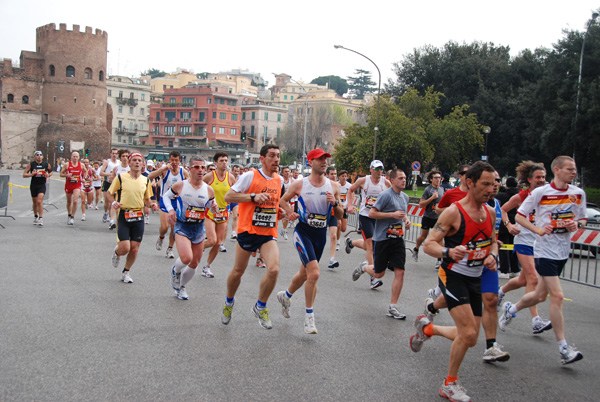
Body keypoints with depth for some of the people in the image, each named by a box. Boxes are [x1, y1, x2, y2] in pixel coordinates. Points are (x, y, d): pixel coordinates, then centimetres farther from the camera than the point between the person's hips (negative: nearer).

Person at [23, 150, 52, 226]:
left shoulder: (46, 164, -2)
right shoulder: (31, 164, -4)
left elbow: (51, 172, 16)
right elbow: (24, 174, -3)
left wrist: (48, 175, -6)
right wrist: (31, 174, -22)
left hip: (42, 185, -2)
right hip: (33, 185, 2)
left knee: (39, 201, -17)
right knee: (35, 202, 13)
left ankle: (41, 218, -13)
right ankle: (35, 216, 36)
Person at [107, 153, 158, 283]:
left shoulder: (145, 180, 8)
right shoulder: (121, 177, -2)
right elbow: (110, 193, 5)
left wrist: (151, 205, -2)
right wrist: (113, 202, -15)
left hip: (138, 217, 3)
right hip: (123, 215, -3)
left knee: (134, 249, 3)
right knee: (124, 248, -11)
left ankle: (126, 272, 26)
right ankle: (116, 253, 27)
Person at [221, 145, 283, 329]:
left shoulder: (278, 180, 10)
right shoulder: (250, 176, -8)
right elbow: (228, 196, -12)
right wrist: (253, 197, -21)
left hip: (269, 234, 4)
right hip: (248, 231, -4)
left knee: (274, 269, -16)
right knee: (238, 271, 9)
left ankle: (260, 307, 5)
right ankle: (229, 302, 38)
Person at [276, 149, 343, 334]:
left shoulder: (333, 186, 2)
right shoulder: (299, 184, -5)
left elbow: (340, 216, 6)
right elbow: (283, 200, 12)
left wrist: (335, 203, -15)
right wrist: (290, 212, -7)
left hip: (321, 234, 4)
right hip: (303, 231, -4)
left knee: (305, 273, 17)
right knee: (314, 273, -19)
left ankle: (285, 295, 46)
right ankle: (309, 315, -3)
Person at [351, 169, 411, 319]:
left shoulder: (405, 197, 12)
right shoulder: (386, 195, -13)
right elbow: (372, 213, -16)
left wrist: (406, 220, 8)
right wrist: (392, 214, -22)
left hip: (398, 239, 6)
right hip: (382, 238, -6)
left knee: (400, 272, -5)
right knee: (379, 273, 5)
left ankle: (393, 307, 3)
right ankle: (363, 267, 40)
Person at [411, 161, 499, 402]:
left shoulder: (490, 212, 4)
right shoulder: (454, 212, -17)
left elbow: (493, 241, 20)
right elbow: (429, 244, -18)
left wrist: (493, 256, -3)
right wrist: (448, 252, -39)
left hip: (475, 280, 7)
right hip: (453, 276, -7)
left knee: (470, 339, 9)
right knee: (468, 333, -16)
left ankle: (427, 328, 36)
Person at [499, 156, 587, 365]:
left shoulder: (578, 193, 5)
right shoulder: (540, 192, -9)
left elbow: (583, 219, 16)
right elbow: (519, 216, -4)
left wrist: (577, 224, -8)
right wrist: (539, 230, -18)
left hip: (563, 251, 6)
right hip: (545, 250, -6)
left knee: (540, 295, 14)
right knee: (557, 296, -12)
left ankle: (511, 309, 44)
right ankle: (564, 349, -6)